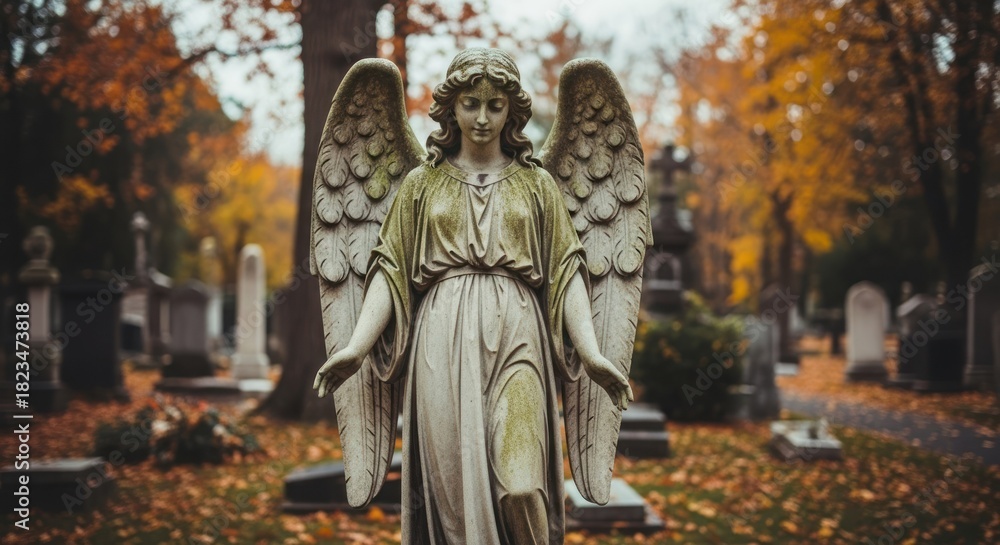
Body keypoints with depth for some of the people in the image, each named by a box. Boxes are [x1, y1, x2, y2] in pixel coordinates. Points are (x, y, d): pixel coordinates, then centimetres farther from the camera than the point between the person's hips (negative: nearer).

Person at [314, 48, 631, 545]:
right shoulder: (422, 182, 15)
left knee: (520, 486, -15)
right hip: (443, 337, 1)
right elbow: (389, 269, 9)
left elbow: (566, 271, 8)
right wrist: (356, 346, -5)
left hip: (516, 335, 0)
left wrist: (591, 353, -6)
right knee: (452, 481, -3)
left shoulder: (536, 183, 15)